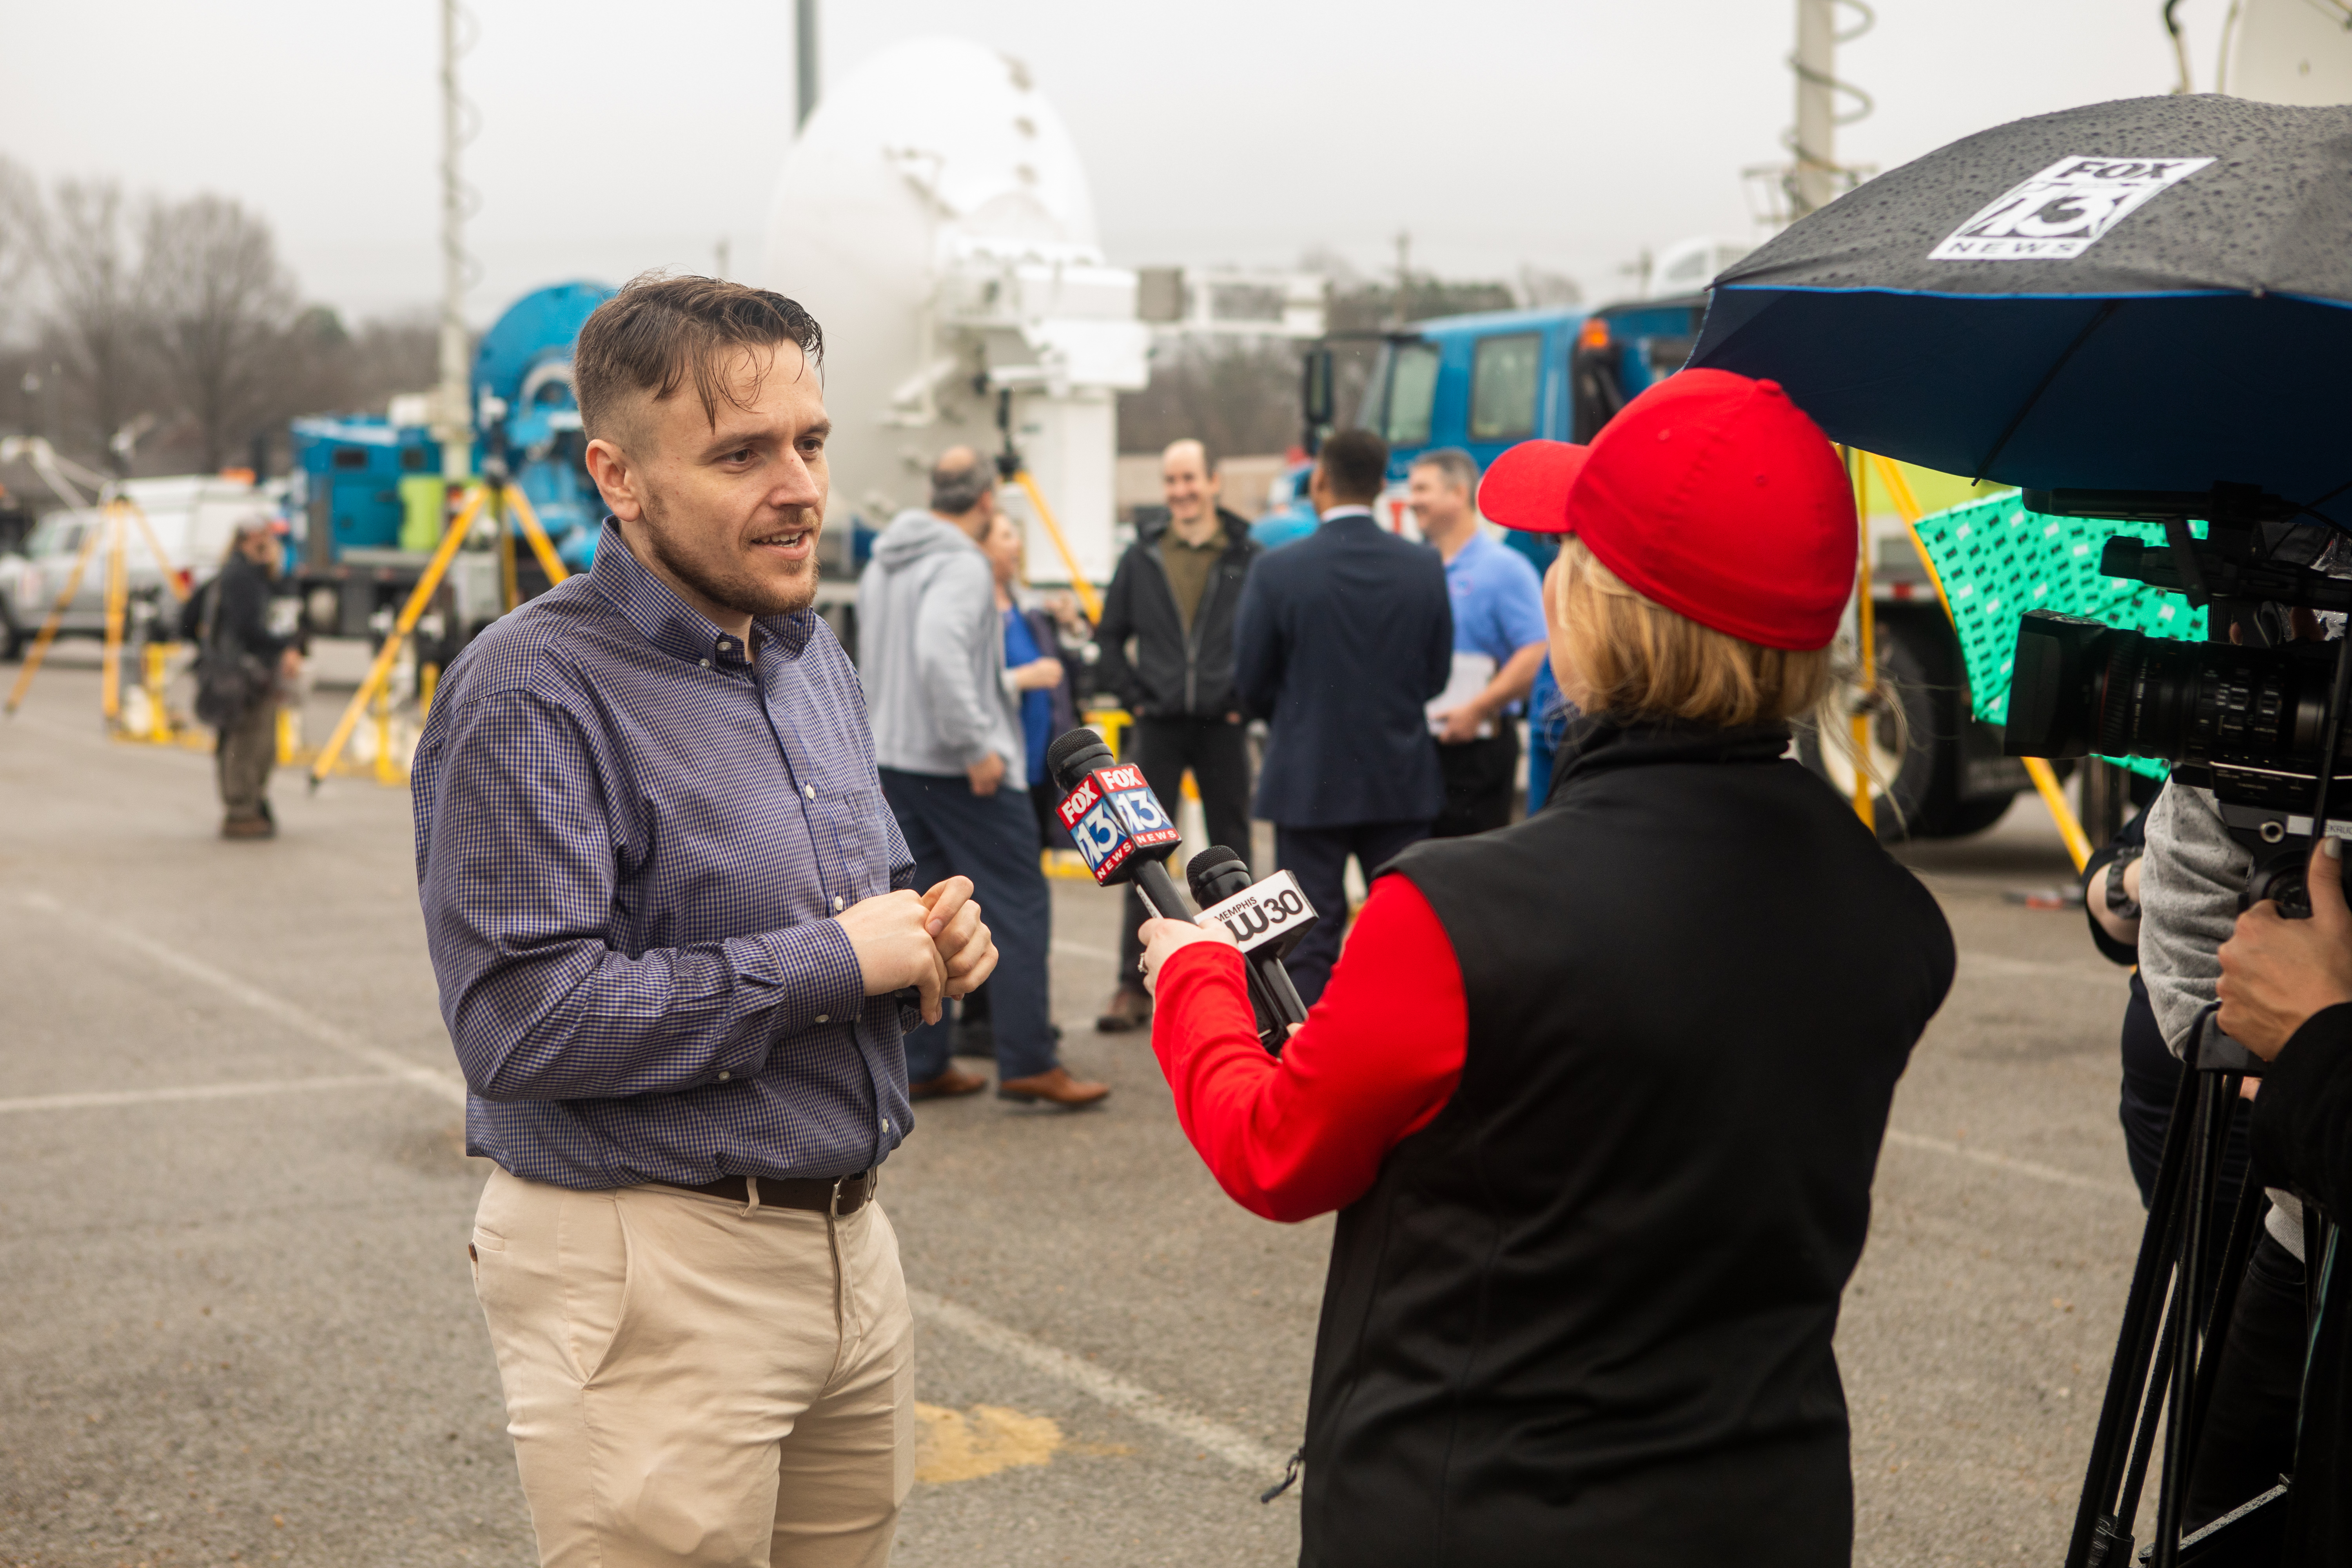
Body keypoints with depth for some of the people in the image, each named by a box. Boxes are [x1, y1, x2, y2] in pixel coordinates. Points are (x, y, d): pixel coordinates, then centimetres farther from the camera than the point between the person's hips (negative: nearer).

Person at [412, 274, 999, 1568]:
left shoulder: (812, 654, 12)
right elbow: (521, 1022, -24)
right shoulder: (536, 690, -15)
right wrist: (831, 961, -18)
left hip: (848, 1242, 8)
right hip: (657, 1272, -8)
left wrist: (927, 936, 0)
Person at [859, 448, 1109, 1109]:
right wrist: (976, 745, -24)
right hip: (959, 772, -9)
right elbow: (939, 653, -30)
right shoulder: (962, 565, -15)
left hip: (893, 760, 9)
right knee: (1019, 906, -4)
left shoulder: (880, 565, 14)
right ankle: (1027, 1063, -6)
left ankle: (923, 1065, 13)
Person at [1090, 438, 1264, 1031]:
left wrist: (1249, 699, -5)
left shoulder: (1249, 559, 0)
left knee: (1231, 853, 7)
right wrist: (1131, 694, 2)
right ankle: (1135, 986, 7)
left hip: (1223, 728, -1)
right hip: (1158, 729, 1)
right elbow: (1110, 637, 13)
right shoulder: (1141, 558, 6)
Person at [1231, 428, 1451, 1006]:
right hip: (1402, 780, 2)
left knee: (1310, 941, 4)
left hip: (1309, 781, -2)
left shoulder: (1279, 570, -11)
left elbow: (1251, 682, -4)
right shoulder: (1425, 567, -3)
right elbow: (1436, 675, 4)